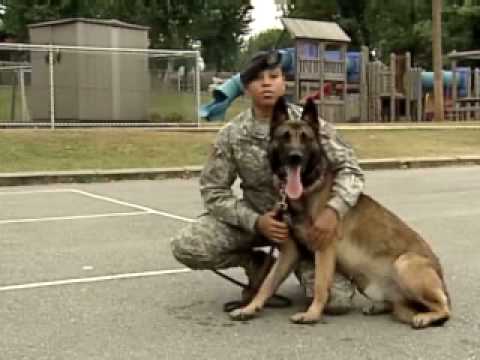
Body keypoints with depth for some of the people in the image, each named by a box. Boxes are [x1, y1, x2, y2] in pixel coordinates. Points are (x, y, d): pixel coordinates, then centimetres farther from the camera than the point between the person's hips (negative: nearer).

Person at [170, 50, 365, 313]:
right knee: (186, 247, -22)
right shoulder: (232, 134, -10)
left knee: (337, 301, -20)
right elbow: (213, 191, -8)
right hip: (255, 217, 1)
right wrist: (254, 221, -24)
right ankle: (257, 264, 5)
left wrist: (334, 209, -35)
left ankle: (302, 262, 15)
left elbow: (349, 169, -14)